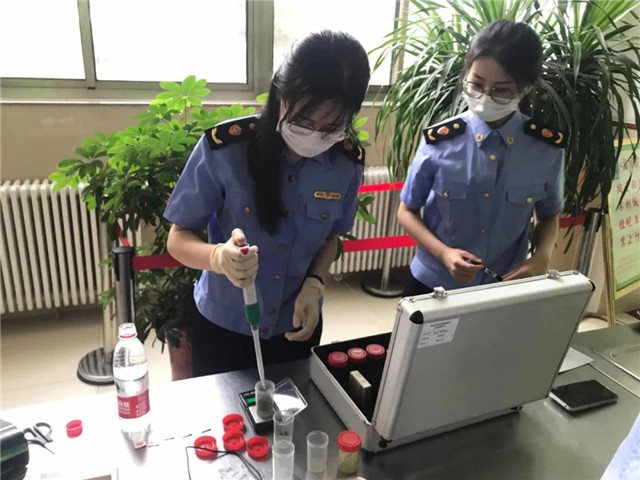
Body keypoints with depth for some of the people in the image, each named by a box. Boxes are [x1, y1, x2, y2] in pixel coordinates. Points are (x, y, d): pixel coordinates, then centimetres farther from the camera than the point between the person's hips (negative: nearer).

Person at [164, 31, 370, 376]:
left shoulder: (348, 162, -14)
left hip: (296, 326, 3)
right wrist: (220, 257, -37)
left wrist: (314, 286, -15)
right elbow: (179, 239, -15)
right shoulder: (224, 147, -23)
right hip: (222, 326, -2)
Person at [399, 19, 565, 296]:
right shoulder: (439, 141, -14)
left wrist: (541, 258, -12)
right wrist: (443, 253, -19)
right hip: (433, 284, -1)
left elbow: (548, 216, 7)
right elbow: (407, 211, -4)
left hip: (505, 291, 1)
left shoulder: (548, 149, -9)